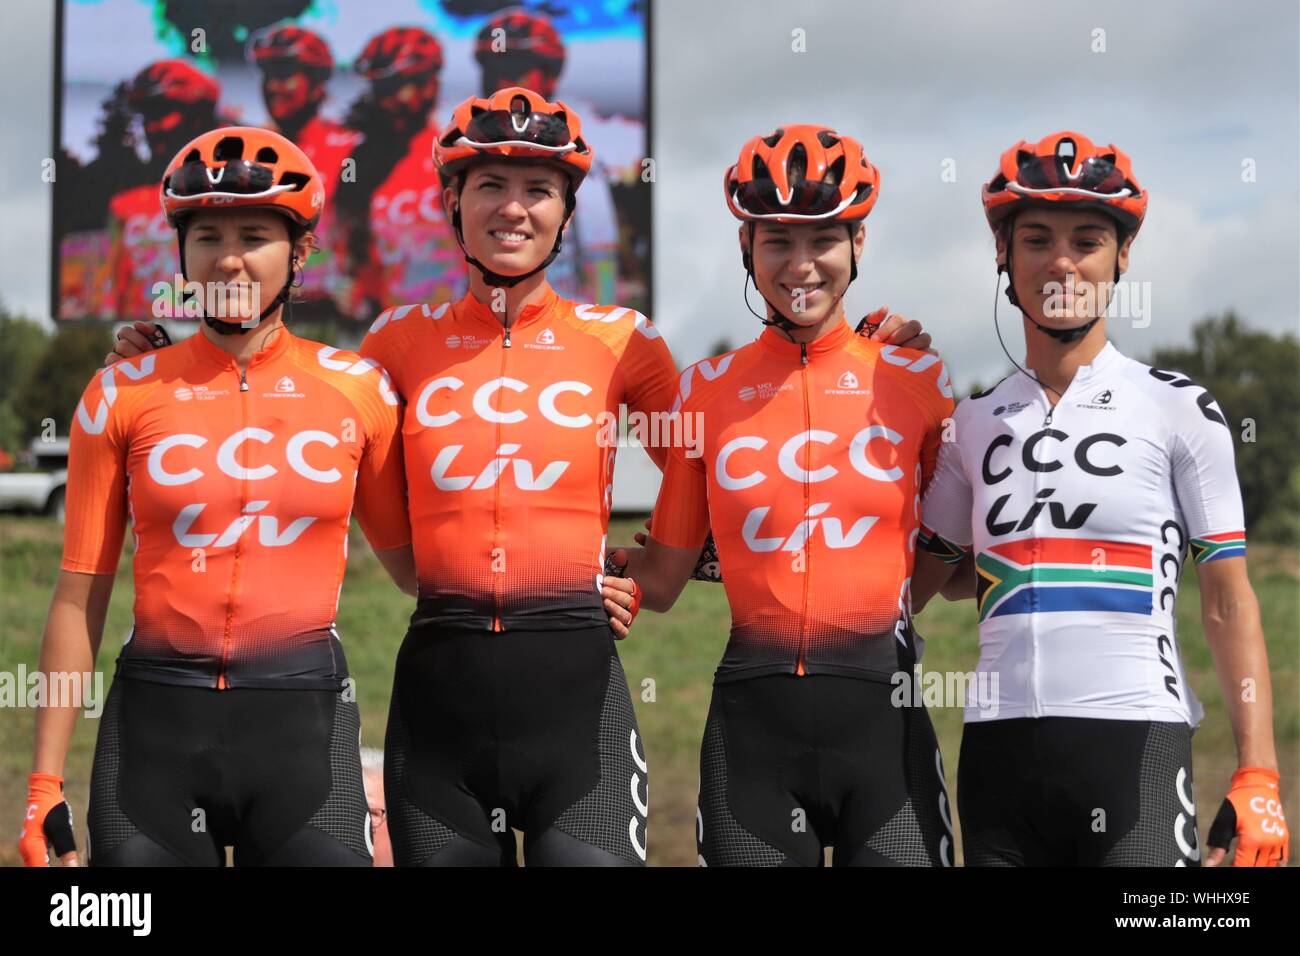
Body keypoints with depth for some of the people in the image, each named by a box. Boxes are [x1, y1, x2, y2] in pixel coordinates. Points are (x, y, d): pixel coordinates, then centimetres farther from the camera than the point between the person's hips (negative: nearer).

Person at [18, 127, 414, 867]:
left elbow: (411, 560, 14)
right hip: (157, 721, 0)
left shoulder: (357, 388, 3)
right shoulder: (124, 394, 2)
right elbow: (80, 597, 4)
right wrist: (46, 785, 1)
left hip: (304, 716, 0)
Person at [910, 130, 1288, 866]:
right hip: (999, 750, 4)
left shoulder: (1179, 410, 2)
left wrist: (1259, 776, -6)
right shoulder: (973, 424, 13)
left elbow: (1229, 602, 1)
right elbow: (919, 578, 20)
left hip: (1137, 747, -4)